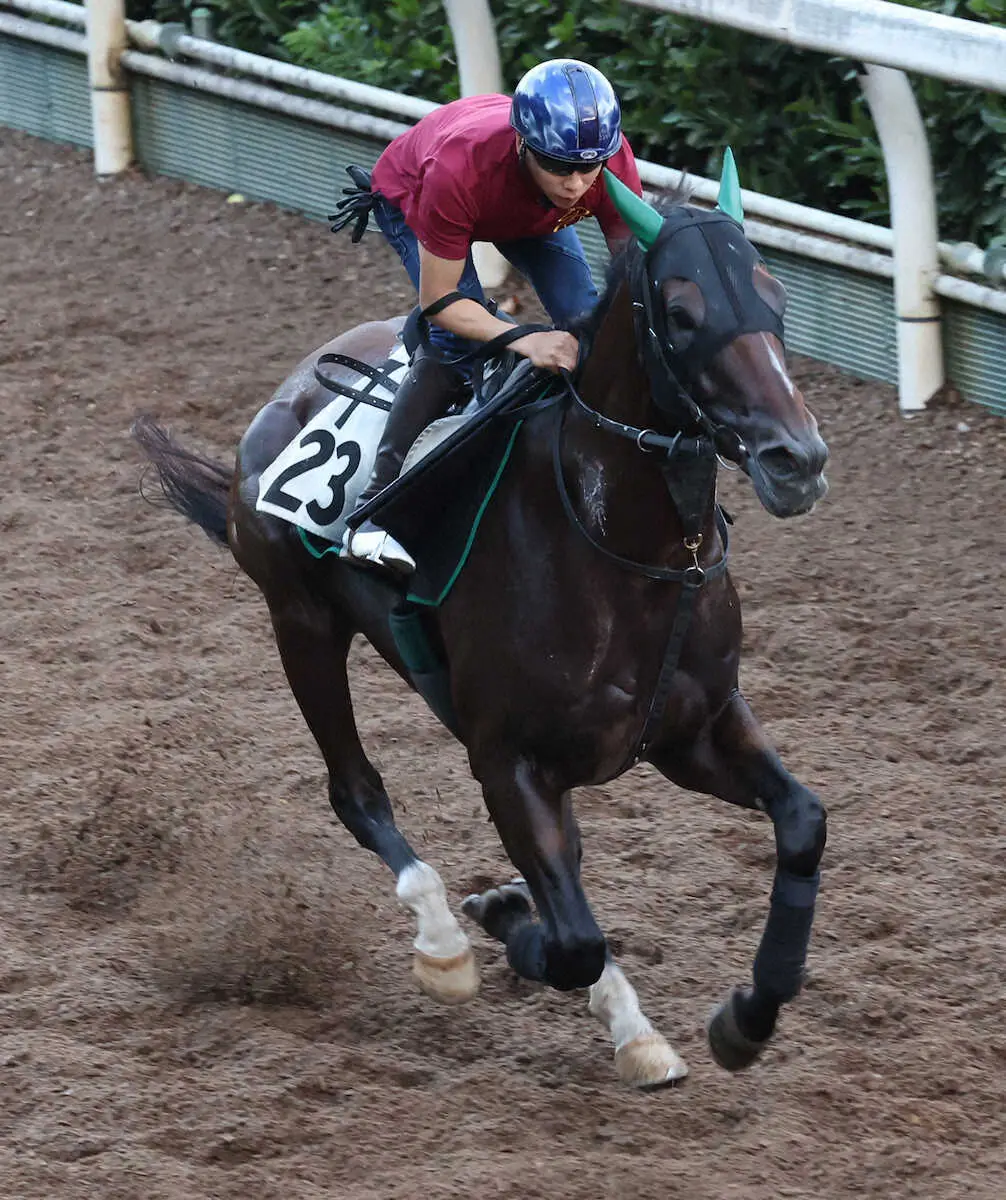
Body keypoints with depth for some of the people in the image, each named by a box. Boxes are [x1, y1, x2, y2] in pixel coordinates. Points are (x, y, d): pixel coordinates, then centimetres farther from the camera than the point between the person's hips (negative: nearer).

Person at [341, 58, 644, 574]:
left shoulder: (611, 157, -37)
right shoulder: (460, 169, -48)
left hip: (533, 214, 4)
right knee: (458, 337, -26)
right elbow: (439, 301, -37)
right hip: (409, 197, -4)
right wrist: (526, 341, -51)